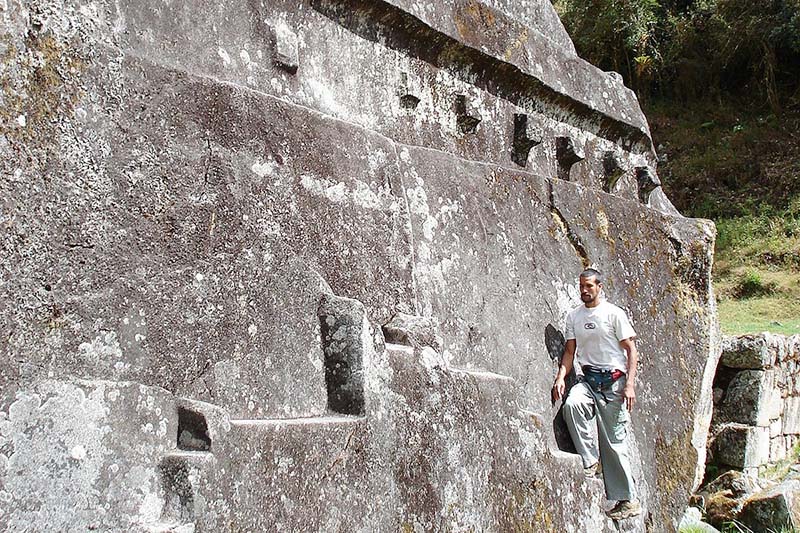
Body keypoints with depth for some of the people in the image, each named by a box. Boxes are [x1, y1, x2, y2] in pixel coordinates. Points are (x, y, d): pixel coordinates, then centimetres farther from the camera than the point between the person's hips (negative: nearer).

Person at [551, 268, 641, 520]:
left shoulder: (614, 313, -2)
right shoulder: (574, 316, 11)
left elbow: (631, 350, -2)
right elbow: (570, 351, 12)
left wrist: (629, 384, -12)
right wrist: (561, 377, -5)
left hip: (613, 379, -4)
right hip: (587, 378, 4)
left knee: (614, 441, -3)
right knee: (572, 403, -30)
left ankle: (629, 500, 7)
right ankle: (591, 461, -16)